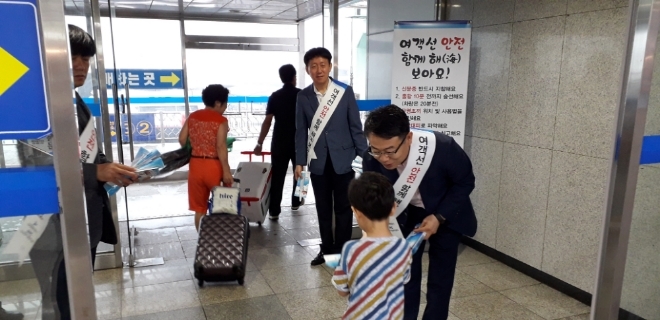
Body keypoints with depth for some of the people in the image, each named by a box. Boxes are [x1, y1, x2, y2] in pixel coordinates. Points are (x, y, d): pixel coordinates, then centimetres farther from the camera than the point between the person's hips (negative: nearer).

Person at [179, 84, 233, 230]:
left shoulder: (192, 117, 6)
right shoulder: (221, 120, -10)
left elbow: (182, 139, 5)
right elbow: (221, 147, -17)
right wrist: (226, 171, -16)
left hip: (195, 165, 5)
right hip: (214, 166, -5)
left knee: (199, 208, 13)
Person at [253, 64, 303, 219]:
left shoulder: (274, 96, -2)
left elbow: (267, 122, -6)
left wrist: (259, 143, -3)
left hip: (279, 142, 0)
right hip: (299, 141, 0)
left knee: (277, 175, 2)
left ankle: (274, 210, 2)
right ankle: (295, 202, 31)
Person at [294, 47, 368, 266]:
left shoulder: (345, 92, -5)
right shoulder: (303, 96, 1)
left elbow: (355, 126, -2)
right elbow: (301, 131, 4)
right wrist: (299, 162, 0)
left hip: (343, 159, -2)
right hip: (318, 161, 2)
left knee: (343, 207, 7)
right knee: (323, 208, 12)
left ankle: (341, 250, 20)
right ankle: (326, 249, 26)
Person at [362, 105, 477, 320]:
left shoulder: (443, 148, -36)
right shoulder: (372, 160, -28)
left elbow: (465, 183, -16)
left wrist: (439, 217, -23)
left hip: (446, 215, -2)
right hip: (407, 215, 2)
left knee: (439, 280, 4)